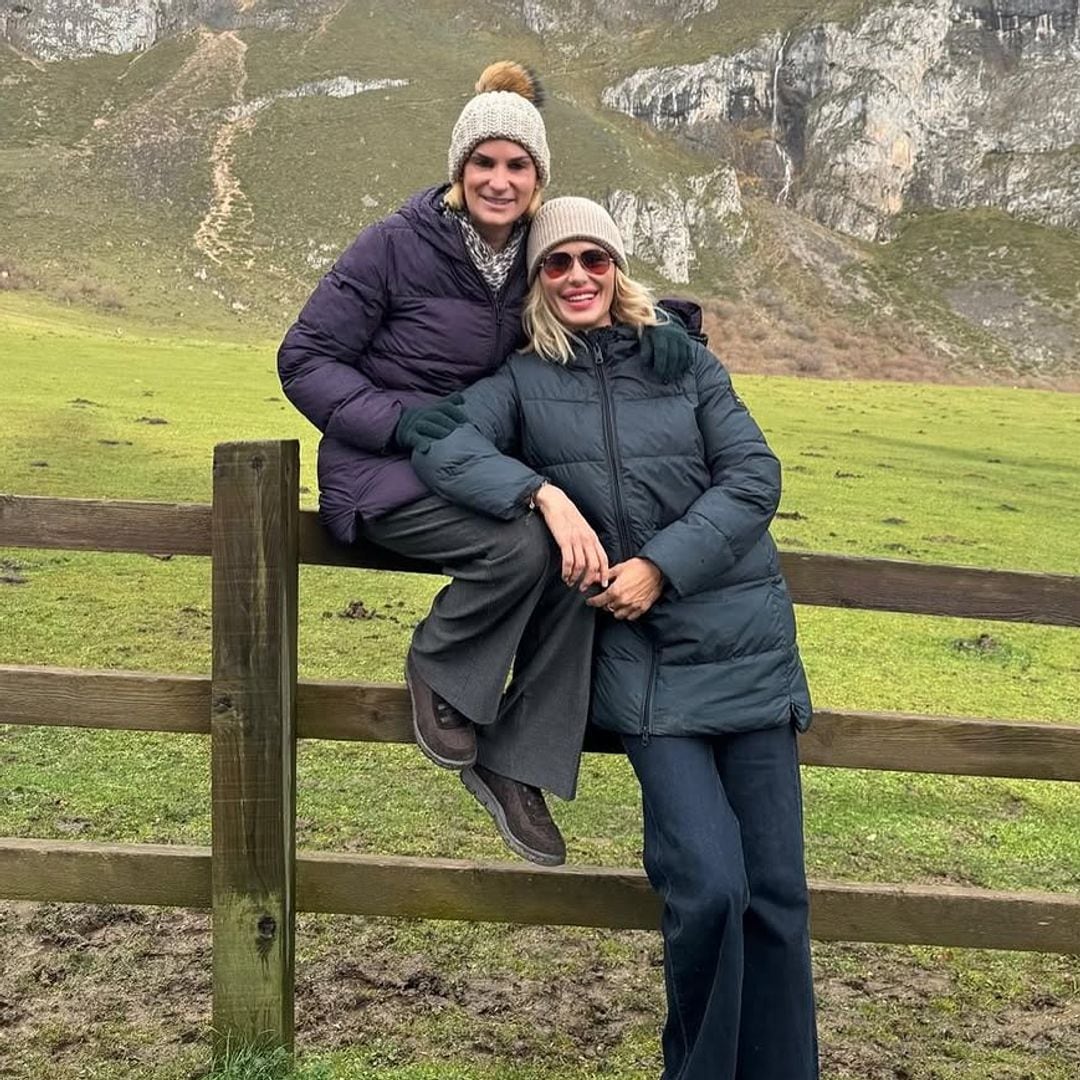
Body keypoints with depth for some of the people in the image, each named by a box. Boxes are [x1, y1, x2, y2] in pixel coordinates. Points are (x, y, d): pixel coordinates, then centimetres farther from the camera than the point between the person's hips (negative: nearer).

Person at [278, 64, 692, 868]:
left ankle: (516, 767, -9)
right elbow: (304, 360, -8)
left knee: (577, 561, -22)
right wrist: (397, 418, -23)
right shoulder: (398, 245, -11)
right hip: (382, 471, -5)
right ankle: (440, 669, -2)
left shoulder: (538, 258, 3)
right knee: (520, 546, -32)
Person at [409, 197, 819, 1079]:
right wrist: (542, 494, -21)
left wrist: (661, 564, -10)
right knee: (708, 886, -12)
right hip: (643, 655, -2)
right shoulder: (522, 381, 8)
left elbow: (754, 477, 1)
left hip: (749, 643, 2)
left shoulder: (684, 361, 10)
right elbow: (441, 447, -8)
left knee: (776, 889, 3)